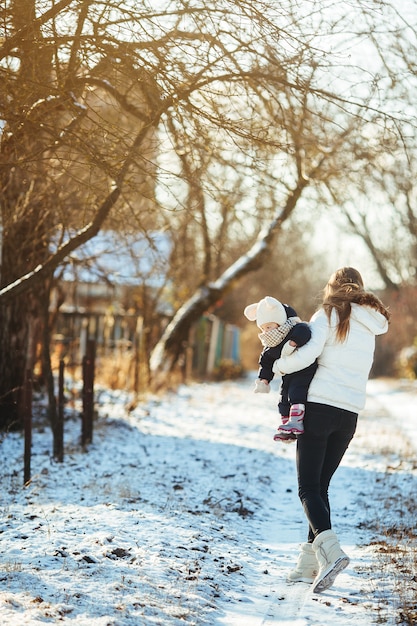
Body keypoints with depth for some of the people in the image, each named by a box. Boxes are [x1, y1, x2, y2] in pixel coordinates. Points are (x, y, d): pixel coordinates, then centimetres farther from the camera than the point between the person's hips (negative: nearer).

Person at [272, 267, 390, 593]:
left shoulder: (329, 313, -2)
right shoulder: (370, 327, 18)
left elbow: (308, 353, -16)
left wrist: (277, 366, 1)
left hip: (320, 406, -6)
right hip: (351, 412, 6)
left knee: (309, 488, -6)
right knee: (321, 486, 13)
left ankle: (330, 550, -27)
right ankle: (310, 563, 11)